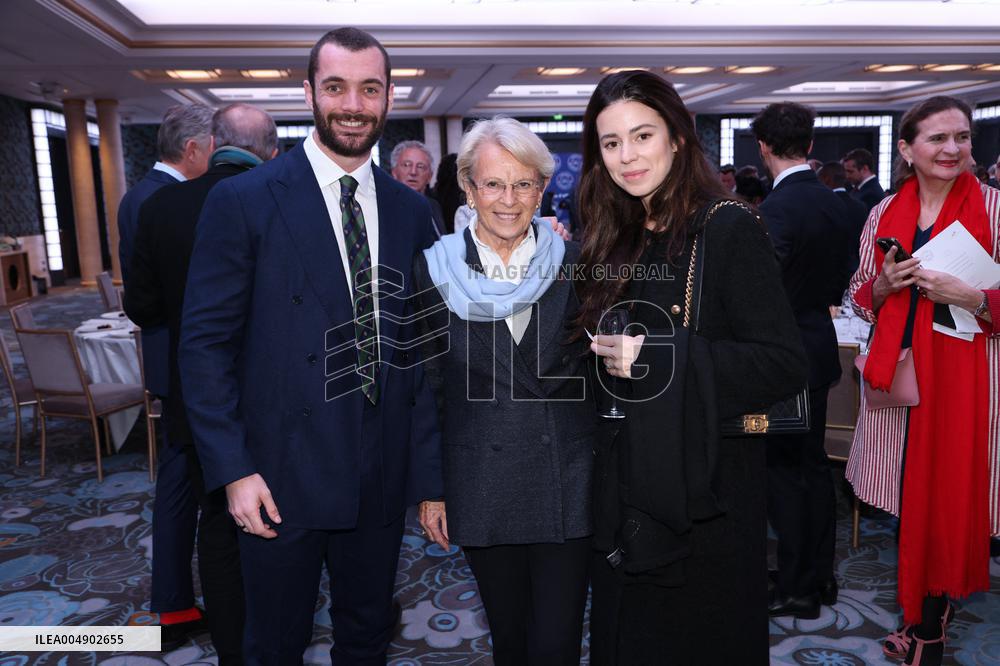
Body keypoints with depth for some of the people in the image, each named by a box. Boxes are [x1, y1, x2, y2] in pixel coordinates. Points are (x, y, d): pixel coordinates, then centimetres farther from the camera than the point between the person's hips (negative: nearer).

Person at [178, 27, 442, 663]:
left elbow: (422, 348, 5)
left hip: (382, 478, 3)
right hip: (282, 475, -3)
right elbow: (205, 343, -6)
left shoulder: (413, 211, 3)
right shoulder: (243, 201, -8)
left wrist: (430, 474, 3)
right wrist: (233, 470, -11)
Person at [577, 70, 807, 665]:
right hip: (626, 491, 6)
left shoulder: (728, 229, -13)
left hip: (705, 491, -6)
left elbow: (786, 364, -19)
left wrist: (657, 354, -22)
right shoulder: (617, 240, 7)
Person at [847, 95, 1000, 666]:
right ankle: (920, 612, 29)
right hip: (899, 369, 3)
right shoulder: (884, 214, 7)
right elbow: (861, 297, 12)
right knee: (911, 496, 10)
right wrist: (885, 283, -7)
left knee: (949, 497, 4)